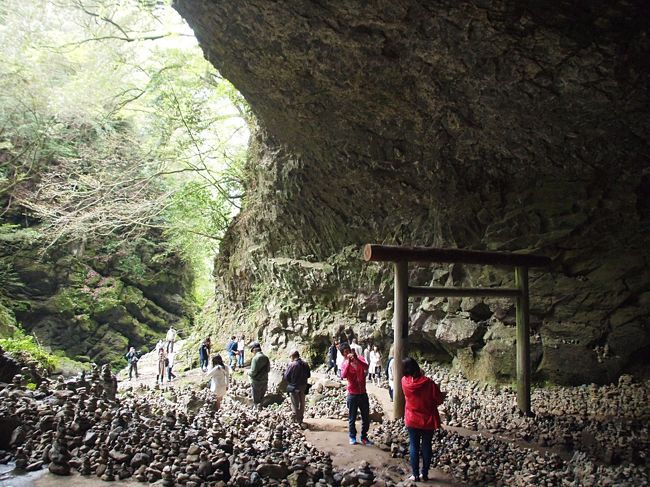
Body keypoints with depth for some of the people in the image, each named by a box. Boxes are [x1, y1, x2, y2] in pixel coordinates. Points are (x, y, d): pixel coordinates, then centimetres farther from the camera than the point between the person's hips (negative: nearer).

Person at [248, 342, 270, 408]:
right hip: (265, 381, 6)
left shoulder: (255, 358, -19)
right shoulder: (266, 358, 2)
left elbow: (253, 372, -21)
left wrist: (249, 373, -1)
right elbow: (268, 369, 11)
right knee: (262, 398, 20)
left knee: (256, 400, 7)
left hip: (256, 381, -6)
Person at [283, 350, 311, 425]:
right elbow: (308, 375, 5)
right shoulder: (305, 364, -3)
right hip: (303, 386, 5)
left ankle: (297, 420, 11)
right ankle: (301, 418, 32)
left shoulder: (292, 365, -20)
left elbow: (286, 377, -15)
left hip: (294, 387, -5)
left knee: (295, 404, 7)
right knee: (302, 403, 20)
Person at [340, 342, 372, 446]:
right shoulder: (344, 364, -3)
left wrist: (356, 359, -32)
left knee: (366, 418, 10)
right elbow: (343, 375, -25)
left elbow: (366, 367, -20)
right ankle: (352, 437, 23)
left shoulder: (359, 358, 1)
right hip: (352, 395, -2)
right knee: (352, 418, 7)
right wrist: (349, 362, -29)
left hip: (363, 393, 2)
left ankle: (364, 437, 24)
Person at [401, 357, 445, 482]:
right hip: (428, 421, -1)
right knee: (426, 447, 13)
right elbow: (439, 400, -8)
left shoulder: (404, 381, -13)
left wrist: (419, 374, 7)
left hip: (412, 420, 1)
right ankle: (425, 474, 22)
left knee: (414, 447, 12)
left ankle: (415, 474, 17)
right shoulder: (428, 382, -20)